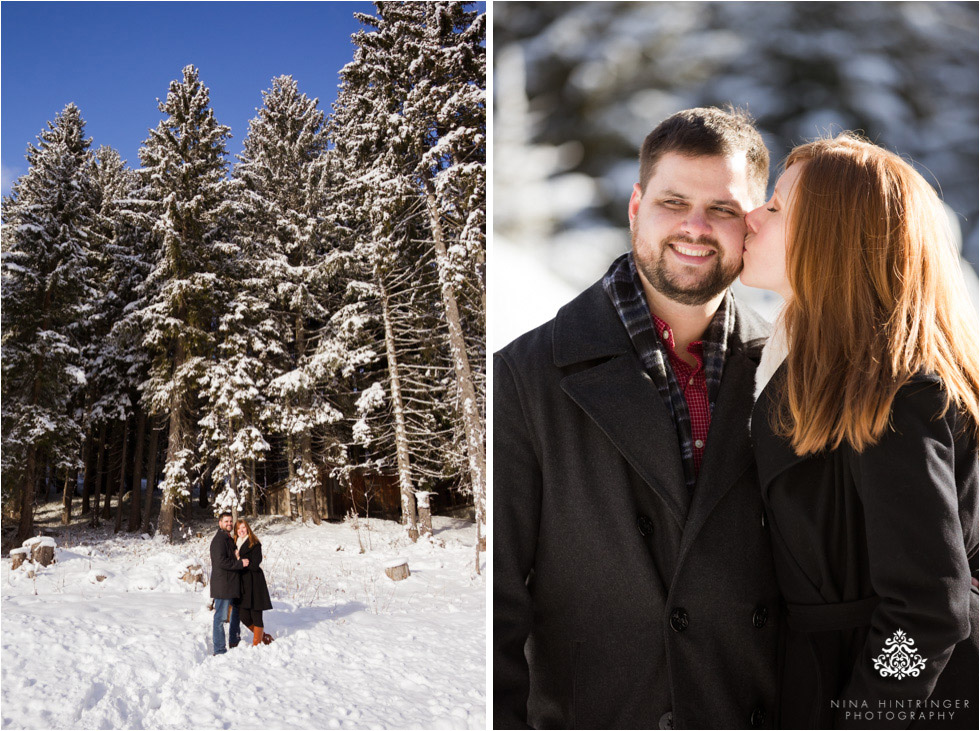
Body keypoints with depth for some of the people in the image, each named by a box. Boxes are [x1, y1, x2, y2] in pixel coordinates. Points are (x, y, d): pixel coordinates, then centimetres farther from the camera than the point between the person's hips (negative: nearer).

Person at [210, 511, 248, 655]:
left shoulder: (229, 539, 17)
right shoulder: (219, 540, -14)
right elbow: (221, 562, -24)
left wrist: (240, 560, 11)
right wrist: (240, 563, -19)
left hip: (232, 584, 10)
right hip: (222, 585, -10)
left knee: (235, 612, 20)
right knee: (221, 617, -5)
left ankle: (234, 643, 34)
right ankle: (219, 650, -1)